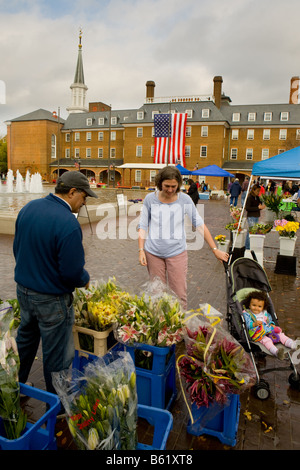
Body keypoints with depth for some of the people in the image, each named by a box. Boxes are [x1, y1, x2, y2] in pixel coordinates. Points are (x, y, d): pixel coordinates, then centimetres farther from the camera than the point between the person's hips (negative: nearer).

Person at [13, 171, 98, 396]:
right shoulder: (68, 224, -27)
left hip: (23, 289, 8)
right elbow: (72, 274, -25)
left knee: (25, 340, 29)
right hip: (51, 300, -8)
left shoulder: (29, 208, -3)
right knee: (56, 356, 12)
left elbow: (17, 248, 7)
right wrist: (85, 278, -3)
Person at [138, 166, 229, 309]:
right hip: (153, 253, 1)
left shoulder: (184, 199, -3)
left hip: (177, 252, -1)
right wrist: (141, 250, -3)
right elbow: (143, 226, 5)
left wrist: (215, 249, -1)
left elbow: (199, 224, 0)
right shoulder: (150, 199, -1)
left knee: (179, 295, -1)